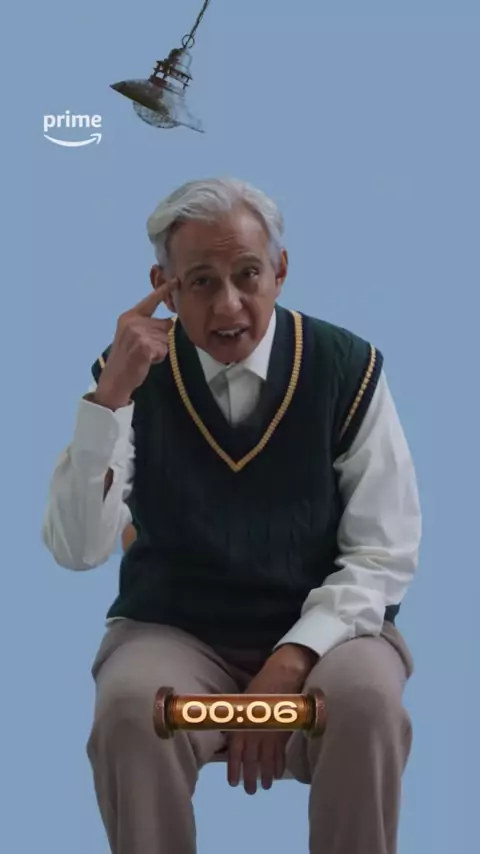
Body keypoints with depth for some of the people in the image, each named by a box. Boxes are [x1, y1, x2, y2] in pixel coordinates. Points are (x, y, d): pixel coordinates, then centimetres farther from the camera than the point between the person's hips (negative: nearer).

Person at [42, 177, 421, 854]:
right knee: (130, 707, -32)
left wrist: (292, 661, -20)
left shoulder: (348, 368, -6)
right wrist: (110, 396, -24)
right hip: (172, 633, 0)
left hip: (324, 628, 0)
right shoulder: (134, 375, -4)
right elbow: (76, 549, -13)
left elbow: (386, 555, -5)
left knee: (366, 700, -32)